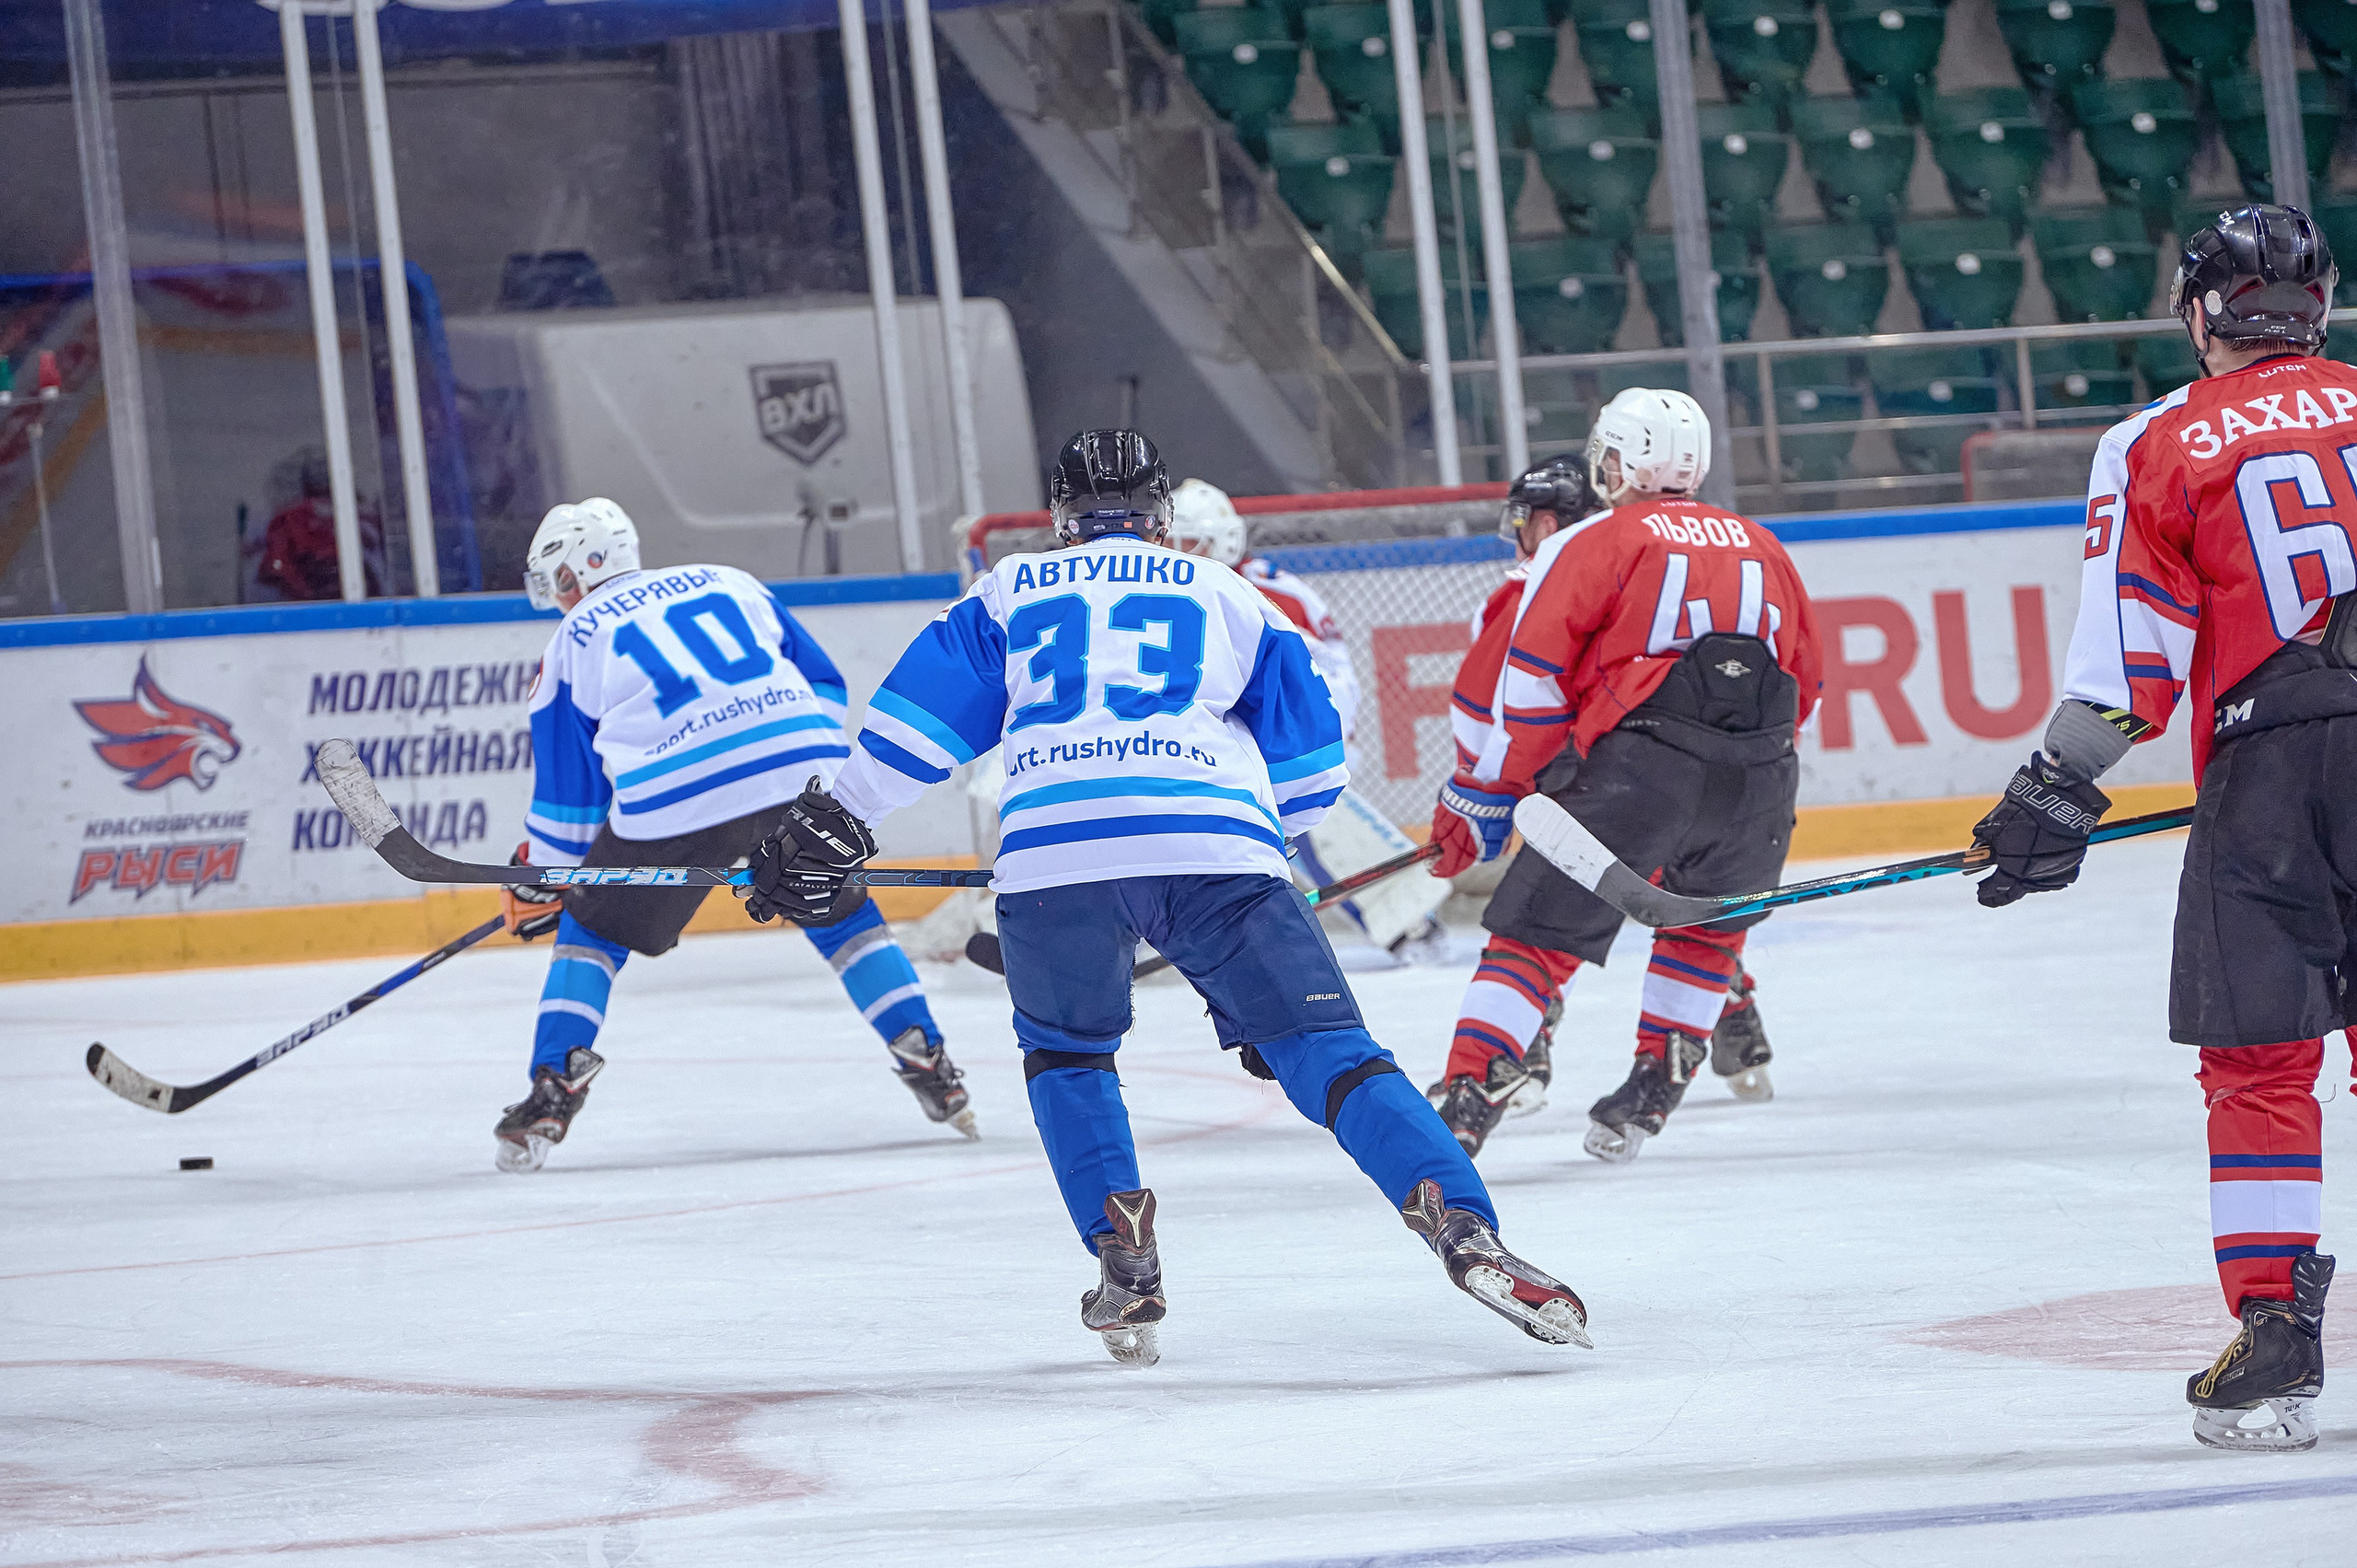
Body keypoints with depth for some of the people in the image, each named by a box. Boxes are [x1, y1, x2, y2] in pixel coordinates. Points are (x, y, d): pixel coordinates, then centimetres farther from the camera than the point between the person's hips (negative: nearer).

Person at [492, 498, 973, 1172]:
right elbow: (824, 685, 26)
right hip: (807, 771, 3)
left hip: (676, 798, -3)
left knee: (594, 930, 17)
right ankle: (927, 1062, 17)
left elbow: (566, 790, 19)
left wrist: (539, 887, 31)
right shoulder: (729, 584, 28)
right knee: (841, 911, 26)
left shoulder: (572, 643, 19)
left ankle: (553, 1090, 3)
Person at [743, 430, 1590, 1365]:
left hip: (1051, 854, 0)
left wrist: (833, 823, 23)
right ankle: (1463, 1228, -20)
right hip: (1216, 849, 0)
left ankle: (1124, 1264, 9)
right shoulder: (1225, 595, 27)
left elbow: (925, 709, 18)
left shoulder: (1010, 594, 27)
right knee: (1329, 1051, 0)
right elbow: (1307, 755, 29)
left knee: (1066, 1050, 26)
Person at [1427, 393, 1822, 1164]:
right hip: (1760, 777, 4)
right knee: (1706, 928, 28)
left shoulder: (1593, 544, 10)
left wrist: (1481, 801, 7)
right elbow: (1803, 682, 29)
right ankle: (1655, 1091, 26)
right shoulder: (1762, 548, 26)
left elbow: (1532, 683, 2)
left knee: (1539, 933, -3)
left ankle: (1467, 1100, -14)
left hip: (1641, 761, -4)